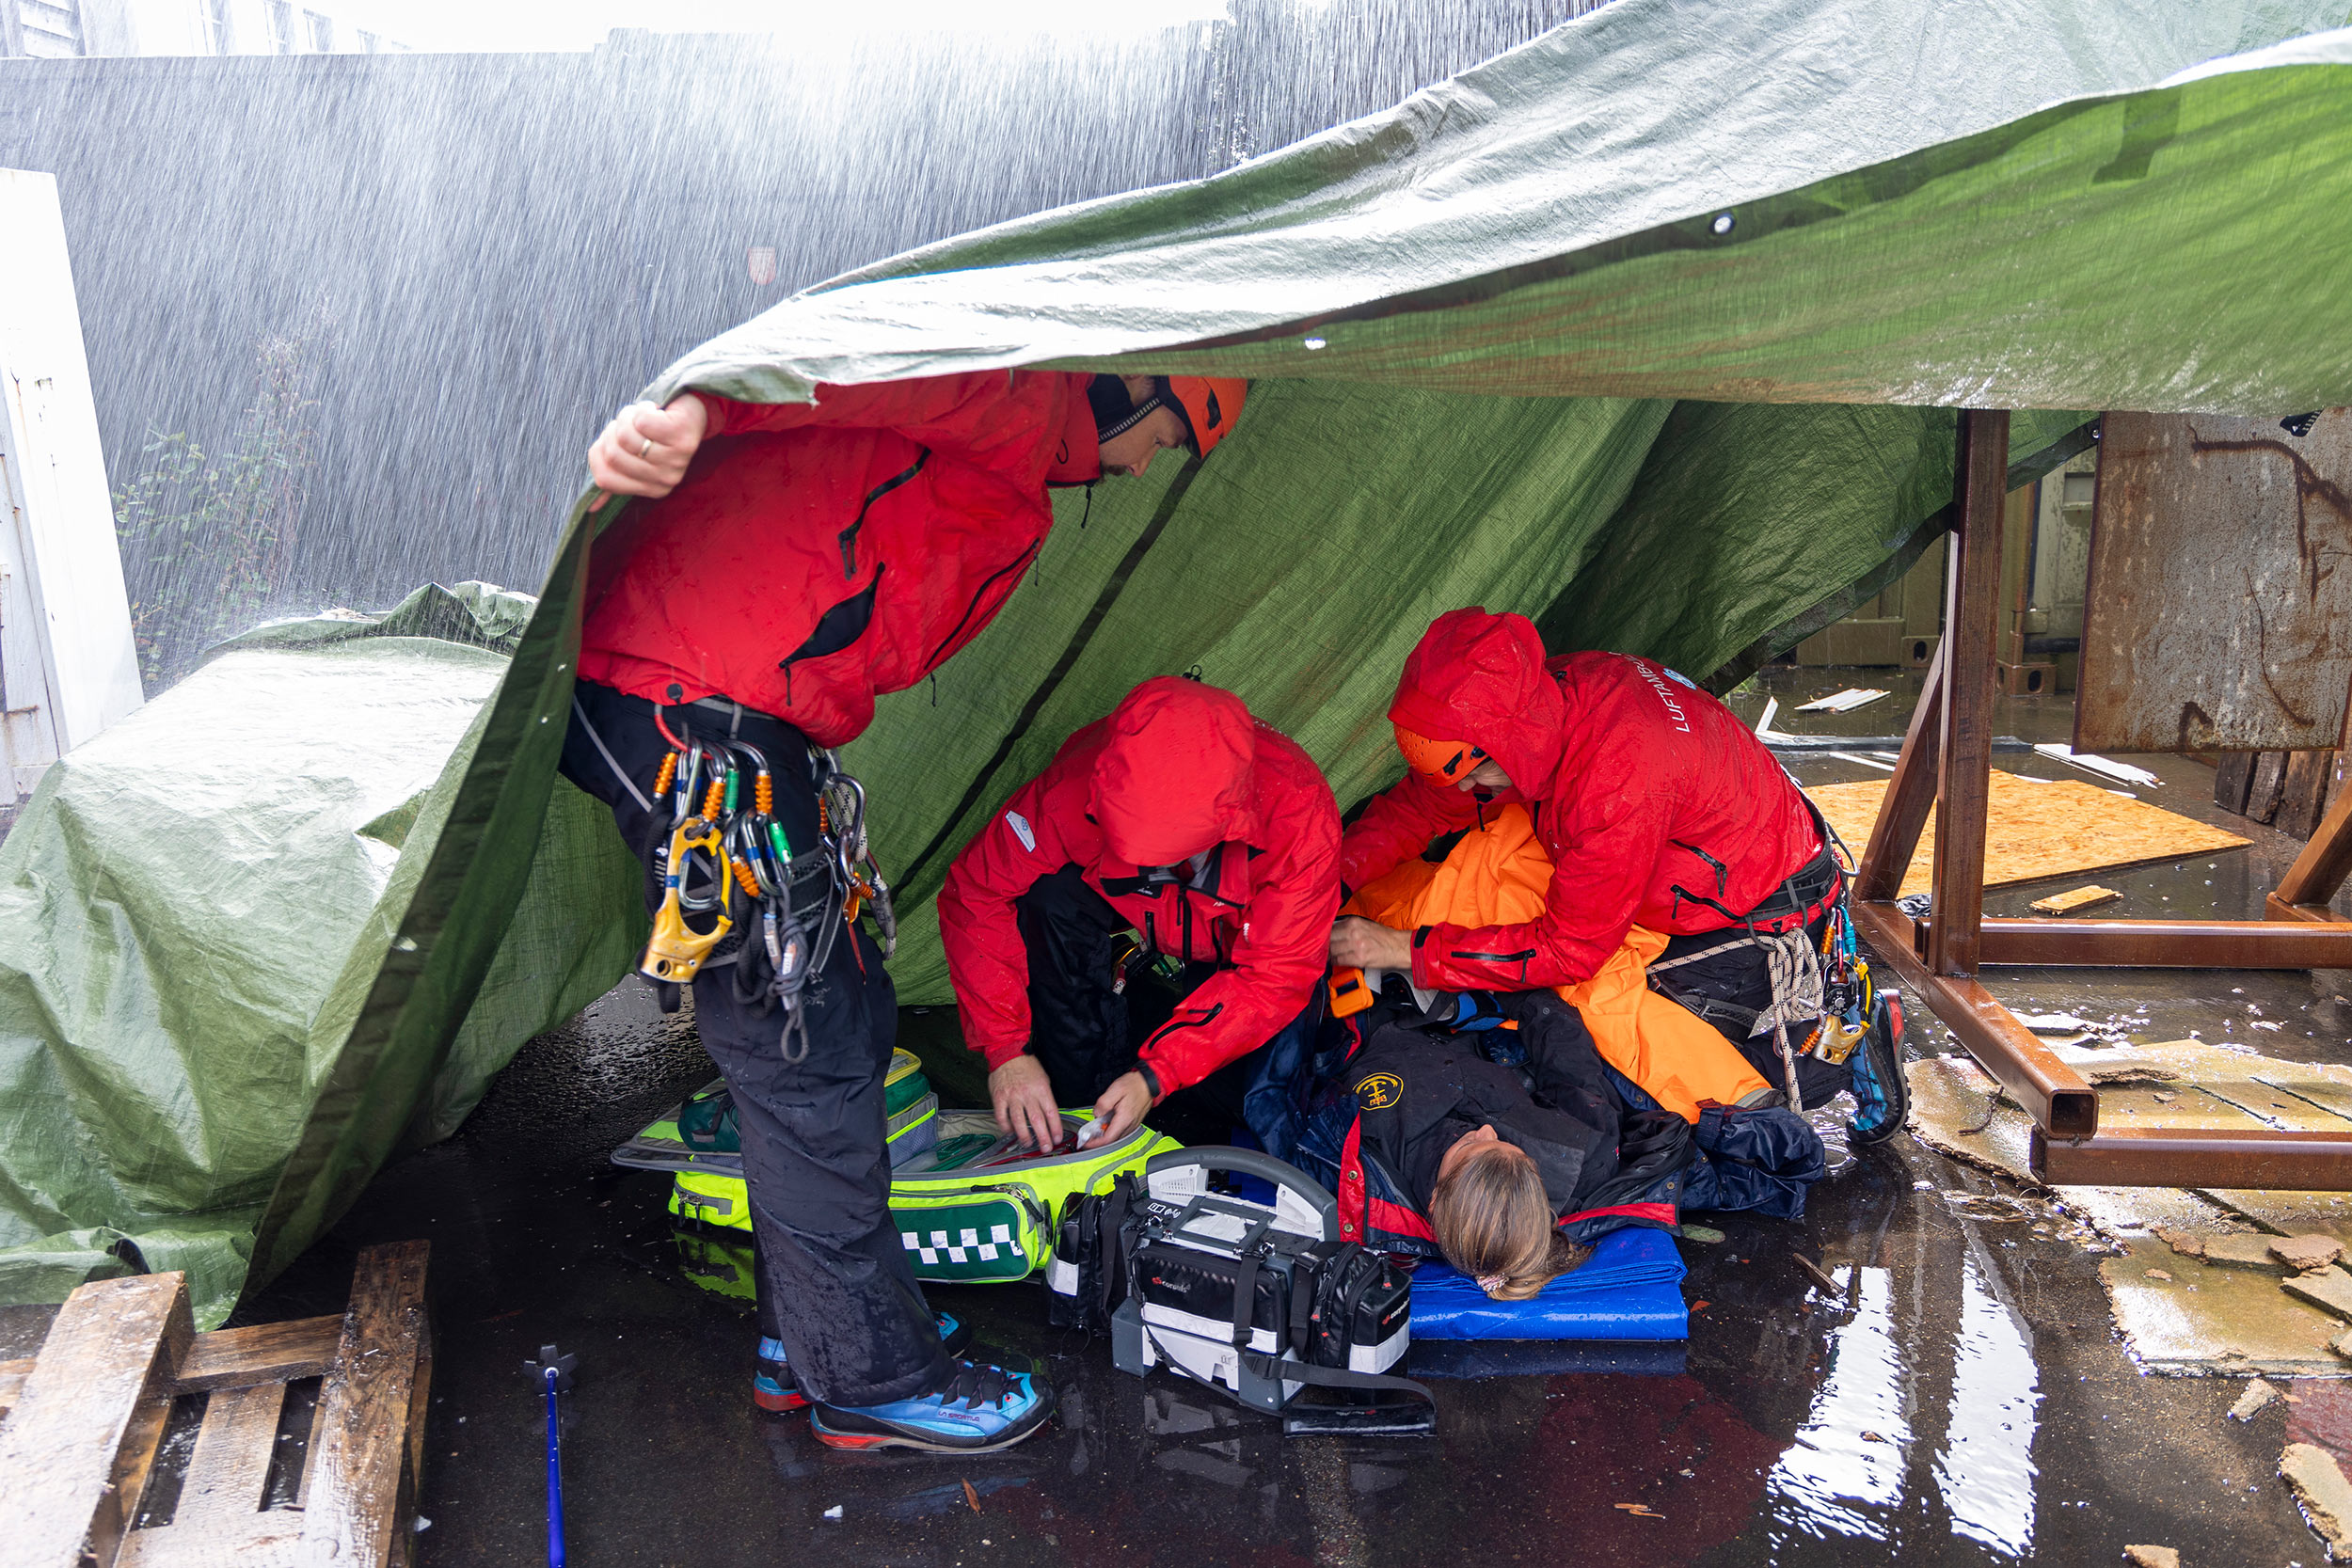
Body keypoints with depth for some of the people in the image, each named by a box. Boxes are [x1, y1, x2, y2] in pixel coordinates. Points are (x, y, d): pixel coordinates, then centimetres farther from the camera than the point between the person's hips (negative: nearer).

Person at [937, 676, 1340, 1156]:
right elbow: (975, 894, -22)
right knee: (1052, 898, -30)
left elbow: (1277, 972, -29)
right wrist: (1006, 1049, -29)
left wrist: (1156, 1075, -37)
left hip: (1236, 962, 0)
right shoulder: (1075, 787, -33)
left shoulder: (1298, 809, -36)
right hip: (1128, 952, 1)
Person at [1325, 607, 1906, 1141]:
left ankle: (1851, 1047, 14)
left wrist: (1409, 951, -31)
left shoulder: (1619, 779, -40)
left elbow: (1570, 949, -31)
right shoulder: (1543, 699, -16)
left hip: (1765, 915, -8)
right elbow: (1421, 802, -4)